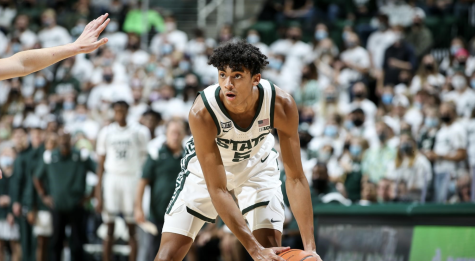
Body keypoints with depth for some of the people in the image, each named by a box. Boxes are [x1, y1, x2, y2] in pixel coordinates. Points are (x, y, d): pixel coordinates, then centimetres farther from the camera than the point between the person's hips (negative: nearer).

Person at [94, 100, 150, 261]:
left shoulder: (139, 132, 4)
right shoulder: (106, 132, 9)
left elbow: (146, 159, 5)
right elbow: (101, 163, 10)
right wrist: (98, 188, 4)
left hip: (132, 178, -1)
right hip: (111, 177, 1)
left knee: (132, 228, -1)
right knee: (109, 228, 0)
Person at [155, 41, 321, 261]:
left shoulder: (281, 105, -33)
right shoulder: (202, 113, -38)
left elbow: (295, 178, -27)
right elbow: (217, 189, -35)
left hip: (257, 163, 1)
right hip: (207, 166, -1)